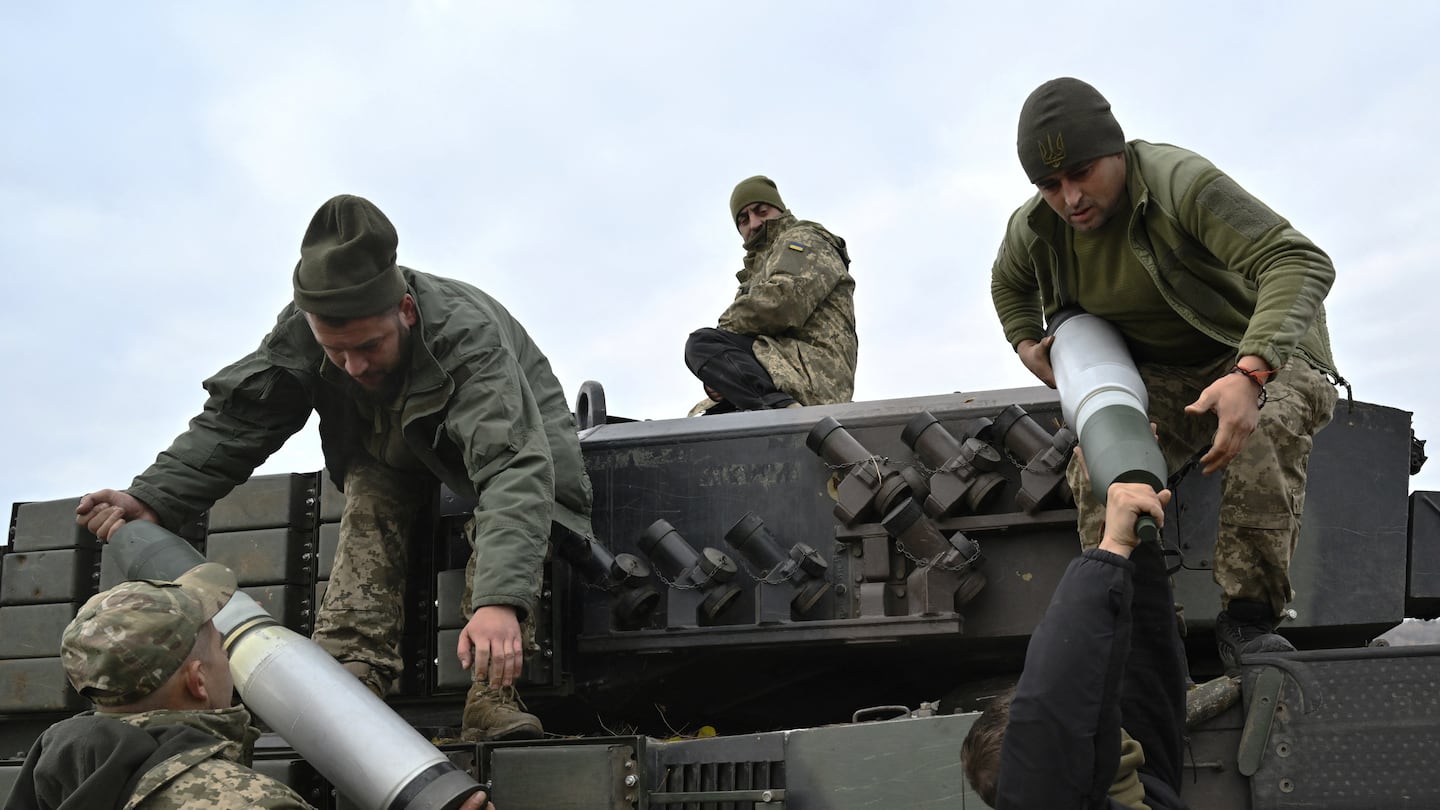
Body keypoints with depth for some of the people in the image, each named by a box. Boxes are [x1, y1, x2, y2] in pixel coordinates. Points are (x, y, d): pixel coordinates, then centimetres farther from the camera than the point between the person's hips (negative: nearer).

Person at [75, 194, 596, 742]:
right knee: (371, 496, -27)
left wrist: (500, 600, -68)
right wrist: (153, 499, -39)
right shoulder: (301, 332, -28)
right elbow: (233, 423, -22)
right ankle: (351, 680, -33)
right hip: (395, 449, 4)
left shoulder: (468, 335, -43)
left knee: (512, 502, -33)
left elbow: (513, 467, -54)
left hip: (513, 426, -4)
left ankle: (491, 700, -36)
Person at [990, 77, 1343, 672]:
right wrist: (1026, 344, 0)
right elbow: (1009, 282, 19)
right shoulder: (1034, 230, -9)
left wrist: (1250, 375, -54)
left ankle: (1248, 617, -30)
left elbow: (1301, 263, -41)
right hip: (1159, 375, 5)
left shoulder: (1181, 183, -30)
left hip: (1260, 351, -5)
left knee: (1266, 428, -38)